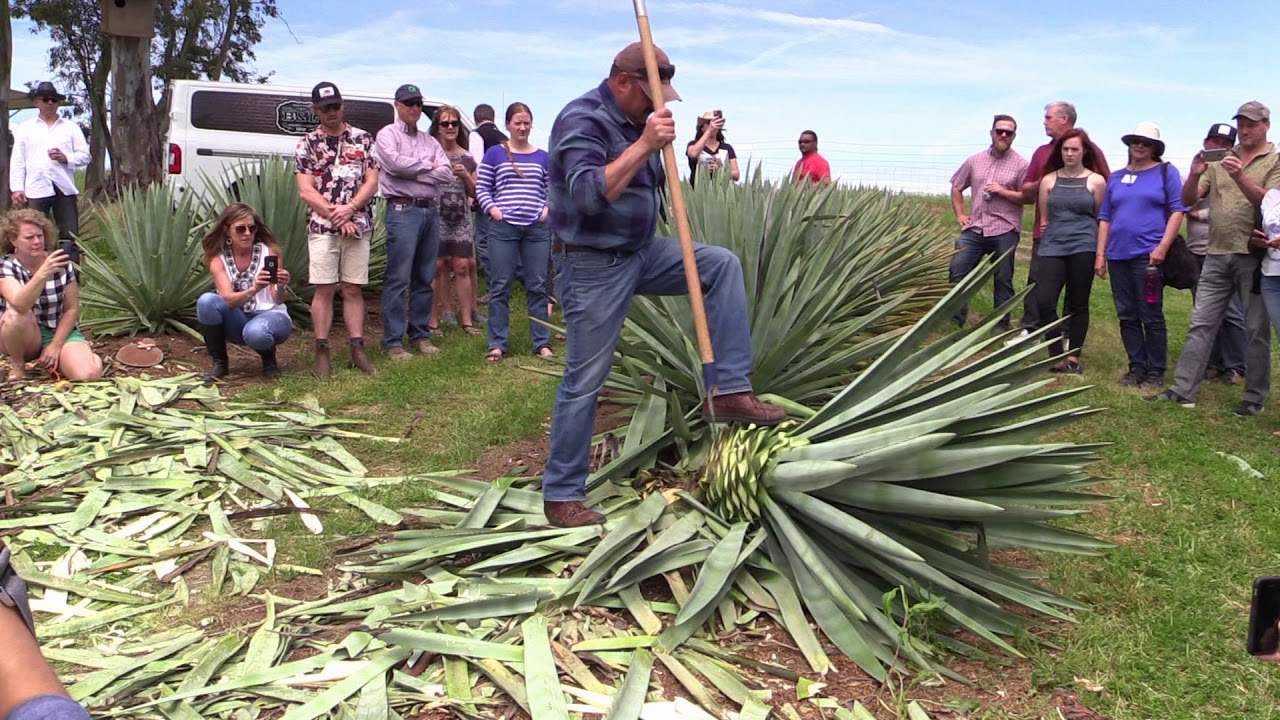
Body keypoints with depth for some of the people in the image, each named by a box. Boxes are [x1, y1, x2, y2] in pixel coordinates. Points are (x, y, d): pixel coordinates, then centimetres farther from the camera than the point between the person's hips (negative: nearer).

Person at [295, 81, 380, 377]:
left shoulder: (362, 139, 8)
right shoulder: (308, 144, 6)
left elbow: (372, 182, 3)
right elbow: (306, 191, -1)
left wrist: (350, 208, -13)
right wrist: (336, 216, -11)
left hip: (358, 227, 1)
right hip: (322, 227, -1)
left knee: (353, 289, 5)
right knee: (324, 289, -2)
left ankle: (357, 348, 9)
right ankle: (321, 350, 3)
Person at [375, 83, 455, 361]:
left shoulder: (430, 141, 19)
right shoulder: (388, 134, 5)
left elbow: (446, 174, 4)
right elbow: (394, 162, -16)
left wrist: (412, 171, -6)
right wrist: (428, 166, -3)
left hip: (431, 211, 6)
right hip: (403, 211, -6)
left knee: (424, 279, 9)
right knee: (398, 279, -7)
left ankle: (420, 336, 16)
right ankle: (393, 342, -4)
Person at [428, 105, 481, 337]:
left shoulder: (466, 157, 14)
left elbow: (474, 192, 15)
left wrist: (466, 175, -2)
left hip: (461, 218, 4)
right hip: (436, 216, -4)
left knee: (462, 266, 1)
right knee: (437, 267, -5)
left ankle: (467, 320, 7)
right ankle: (433, 321, 2)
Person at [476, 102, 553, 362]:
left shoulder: (543, 157, 14)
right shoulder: (495, 154, 6)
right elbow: (481, 187, 5)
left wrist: (548, 209, -2)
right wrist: (492, 209, -10)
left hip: (537, 229, 2)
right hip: (504, 228, -2)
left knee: (537, 287, 5)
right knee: (500, 287, 0)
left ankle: (542, 342, 11)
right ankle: (497, 344, 6)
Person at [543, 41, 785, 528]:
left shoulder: (636, 120, 9)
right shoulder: (581, 121, -18)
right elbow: (588, 194, -34)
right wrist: (644, 145, -35)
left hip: (642, 250, 8)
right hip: (594, 266, -8)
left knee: (722, 264, -2)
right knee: (584, 381, -3)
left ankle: (728, 391, -5)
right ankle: (560, 496, 11)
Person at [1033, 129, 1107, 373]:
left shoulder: (1096, 181, 4)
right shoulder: (1048, 180, 9)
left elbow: (1101, 218, 10)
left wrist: (1100, 251, 10)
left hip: (1083, 248, -1)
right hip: (1053, 247, 2)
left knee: (1078, 305, 4)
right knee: (1043, 301, -12)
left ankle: (1073, 357, 14)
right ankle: (1057, 356, 1)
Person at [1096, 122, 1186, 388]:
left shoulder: (1166, 172, 3)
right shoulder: (1116, 177, 15)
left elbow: (1177, 210, -4)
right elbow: (1105, 217, 16)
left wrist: (1163, 247, -15)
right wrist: (1100, 254, 8)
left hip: (1148, 255, -5)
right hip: (1118, 256, 5)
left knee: (1151, 317, -3)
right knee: (1127, 316, 8)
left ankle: (1156, 371, 6)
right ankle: (1137, 367, 16)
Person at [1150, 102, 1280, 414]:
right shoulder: (1218, 160, 11)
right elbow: (1188, 200, 5)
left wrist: (1240, 178, -24)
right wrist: (1194, 175, -15)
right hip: (1217, 256, 4)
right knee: (1201, 324, 3)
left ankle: (1255, 397, 13)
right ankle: (1182, 390, 5)